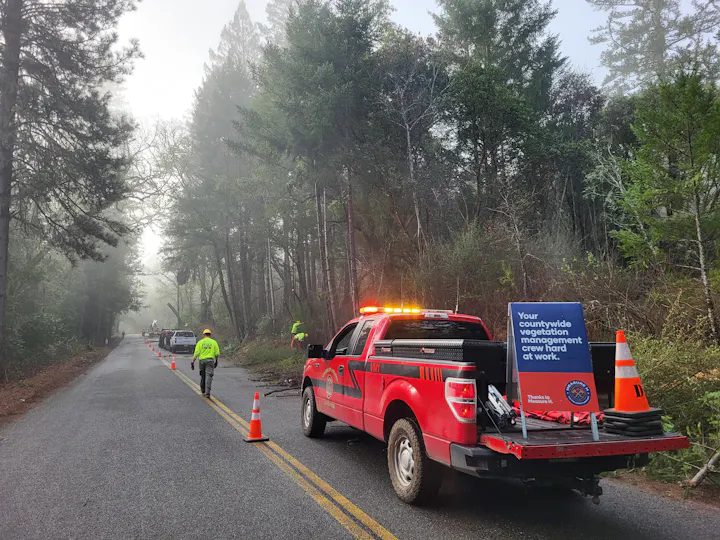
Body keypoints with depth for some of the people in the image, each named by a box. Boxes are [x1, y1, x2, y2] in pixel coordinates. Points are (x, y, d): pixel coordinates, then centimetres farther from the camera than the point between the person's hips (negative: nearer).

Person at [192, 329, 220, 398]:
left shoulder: (200, 342, 4)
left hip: (202, 360, 2)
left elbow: (196, 353, -4)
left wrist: (192, 362, -2)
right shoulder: (213, 342, 4)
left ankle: (203, 391, 30)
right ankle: (207, 393, -20)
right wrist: (216, 361, 16)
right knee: (208, 376, -8)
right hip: (210, 360, -2)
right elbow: (217, 353, 1)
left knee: (203, 376, 18)